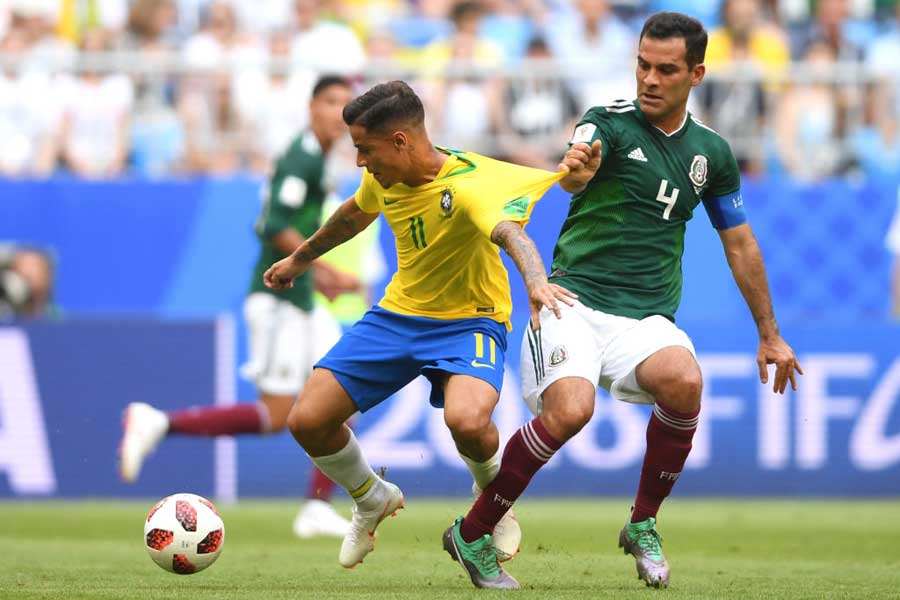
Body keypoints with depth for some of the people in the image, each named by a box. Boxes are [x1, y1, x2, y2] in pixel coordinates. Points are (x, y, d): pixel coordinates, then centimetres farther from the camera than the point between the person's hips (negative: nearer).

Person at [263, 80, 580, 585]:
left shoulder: (470, 184, -28)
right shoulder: (385, 178, -6)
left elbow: (510, 232, -47)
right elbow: (356, 214, 18)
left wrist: (536, 282, -69)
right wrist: (301, 259, 33)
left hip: (469, 320, -6)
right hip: (399, 312, 7)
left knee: (467, 420, -36)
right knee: (308, 421, -4)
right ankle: (372, 501, 27)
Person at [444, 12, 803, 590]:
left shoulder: (712, 152, 10)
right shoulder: (610, 123, -4)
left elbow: (740, 244, 22)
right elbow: (574, 175, -27)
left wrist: (770, 335, 24)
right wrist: (577, 168, -53)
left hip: (646, 318, 3)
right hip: (575, 299, -3)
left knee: (684, 380, -31)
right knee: (569, 411, -30)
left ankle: (643, 524, -8)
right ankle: (472, 533, -9)